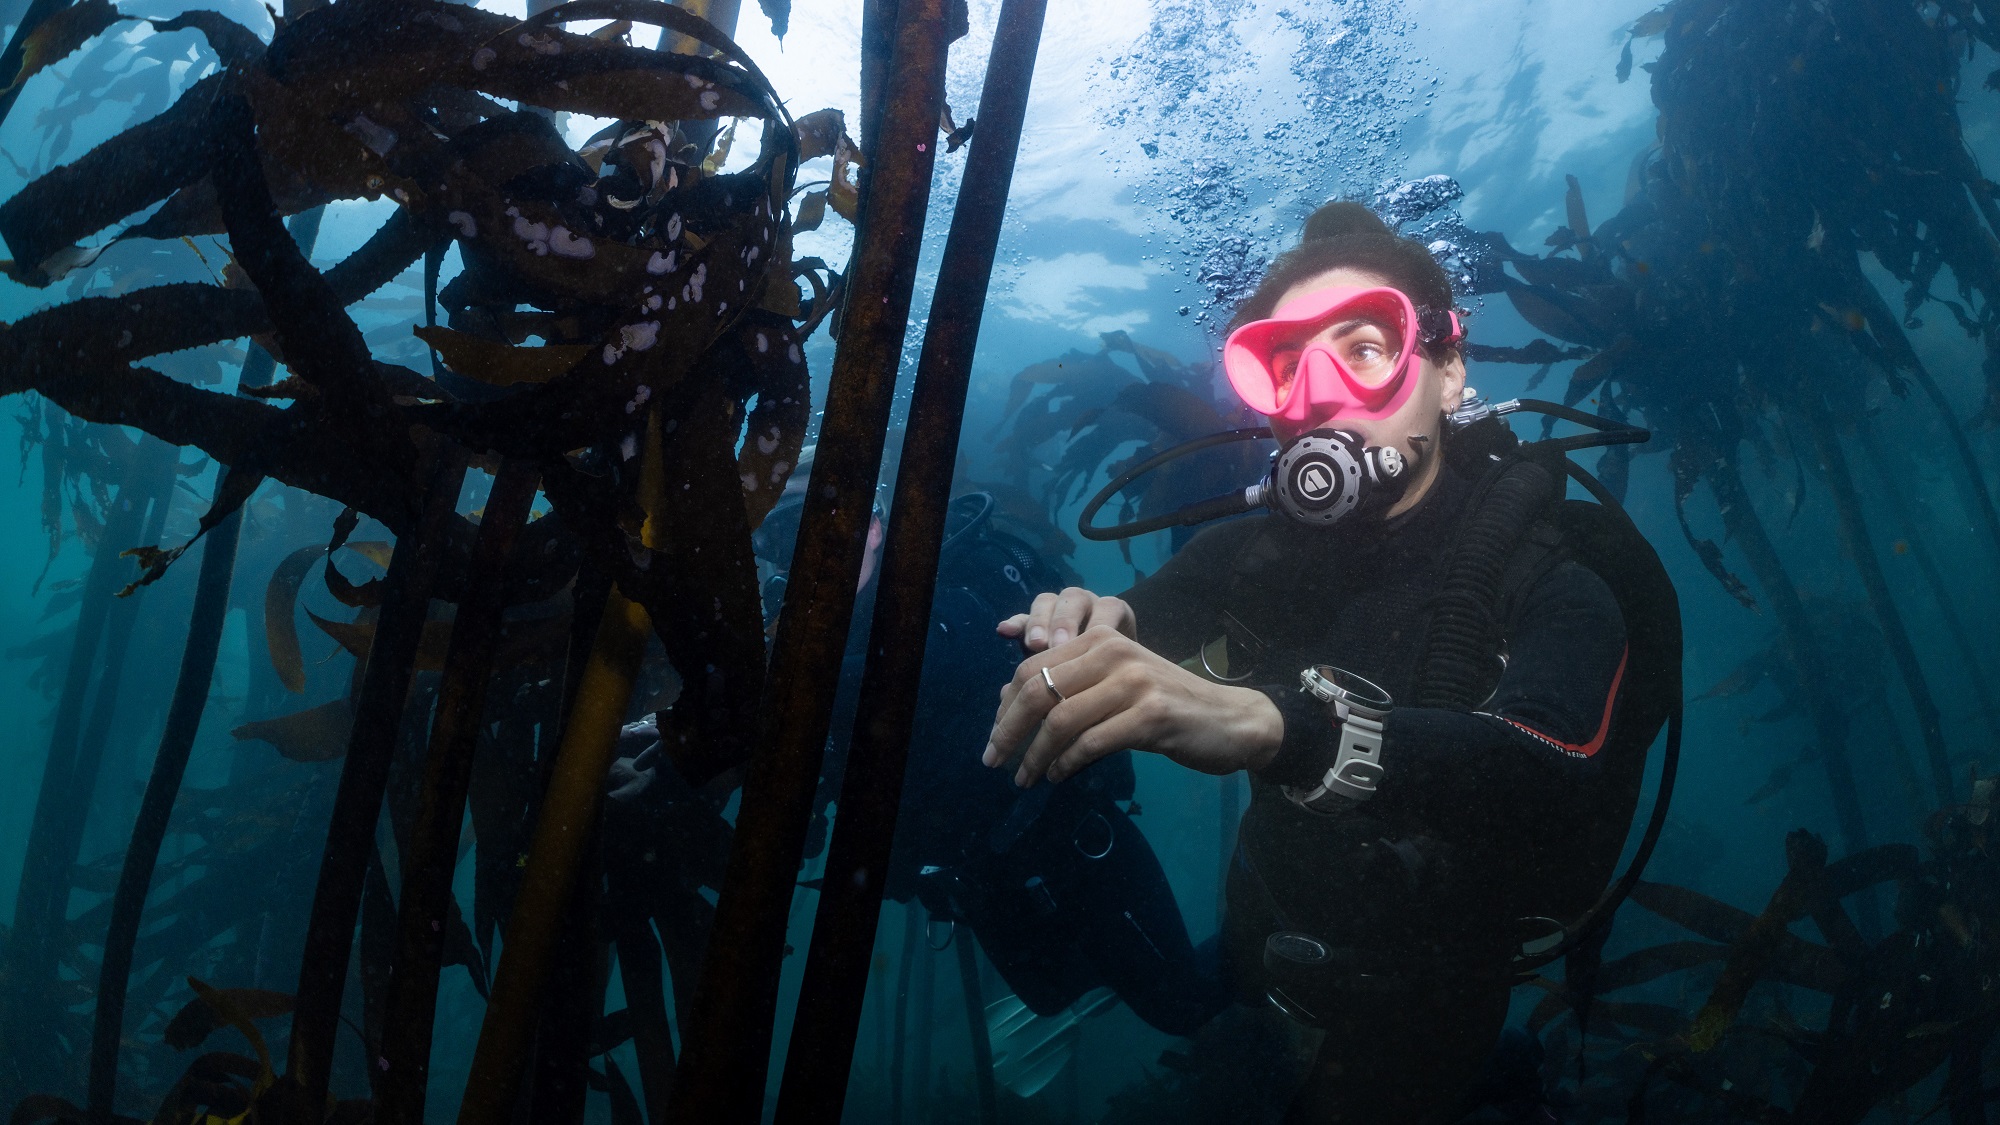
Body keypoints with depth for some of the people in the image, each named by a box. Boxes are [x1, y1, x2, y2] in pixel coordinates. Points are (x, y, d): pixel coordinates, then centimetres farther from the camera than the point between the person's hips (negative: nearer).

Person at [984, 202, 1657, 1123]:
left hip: (1418, 1030, -3)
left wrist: (1270, 723, -62)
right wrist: (1098, 628, -42)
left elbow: (1558, 788, -44)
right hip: (1256, 962, 4)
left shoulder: (1554, 586, -25)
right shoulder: (1258, 547, -10)